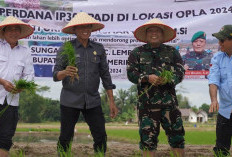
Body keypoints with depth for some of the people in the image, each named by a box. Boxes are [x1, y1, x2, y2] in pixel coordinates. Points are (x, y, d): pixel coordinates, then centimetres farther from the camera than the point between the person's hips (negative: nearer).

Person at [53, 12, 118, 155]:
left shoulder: (99, 49, 7)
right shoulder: (66, 48, -1)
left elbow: (105, 75, 11)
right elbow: (56, 75, -5)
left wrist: (112, 102, 8)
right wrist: (65, 72, -29)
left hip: (93, 101, 2)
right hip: (70, 100, -2)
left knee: (101, 137, -1)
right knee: (65, 138, 1)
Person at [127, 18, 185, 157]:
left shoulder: (172, 52, 13)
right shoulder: (137, 53, 11)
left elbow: (180, 72, 5)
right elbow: (131, 74, 3)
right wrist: (147, 78, -14)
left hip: (169, 100, 1)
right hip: (146, 101, -1)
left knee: (176, 133, 1)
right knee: (148, 136, 0)